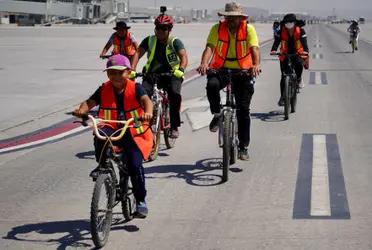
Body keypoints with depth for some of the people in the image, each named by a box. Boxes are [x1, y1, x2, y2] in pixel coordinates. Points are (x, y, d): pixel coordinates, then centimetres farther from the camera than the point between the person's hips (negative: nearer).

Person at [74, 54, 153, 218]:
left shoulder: (135, 88, -6)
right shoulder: (104, 90, 2)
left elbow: (146, 100, -24)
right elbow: (90, 102, -8)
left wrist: (147, 113, -46)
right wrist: (81, 110, -31)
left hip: (134, 133, -2)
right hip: (113, 131, 2)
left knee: (135, 165, -14)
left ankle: (141, 200, 6)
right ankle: (102, 165, -8)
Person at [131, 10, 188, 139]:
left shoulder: (175, 42, -6)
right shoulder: (149, 40, 1)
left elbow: (184, 56, -19)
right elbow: (138, 53, -9)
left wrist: (181, 69, -40)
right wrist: (132, 70, -26)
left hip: (172, 75, -2)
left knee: (175, 93, -30)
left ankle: (174, 127, -16)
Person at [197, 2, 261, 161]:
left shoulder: (248, 29, -8)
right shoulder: (217, 28, -7)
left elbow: (254, 49, -21)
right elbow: (209, 47, -19)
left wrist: (256, 65, -41)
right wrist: (204, 64, -39)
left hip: (242, 71, 0)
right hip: (221, 69, 0)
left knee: (243, 110, -1)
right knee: (212, 85, -34)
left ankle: (243, 147, 11)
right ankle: (217, 115, -7)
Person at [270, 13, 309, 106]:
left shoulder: (300, 31, -9)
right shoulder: (281, 31, -7)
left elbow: (304, 42, -20)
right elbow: (277, 42, -17)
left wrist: (306, 51, -40)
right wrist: (273, 50, -37)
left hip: (297, 54, -1)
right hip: (285, 54, 1)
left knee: (299, 64, -35)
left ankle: (299, 79, -3)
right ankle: (282, 97, 11)